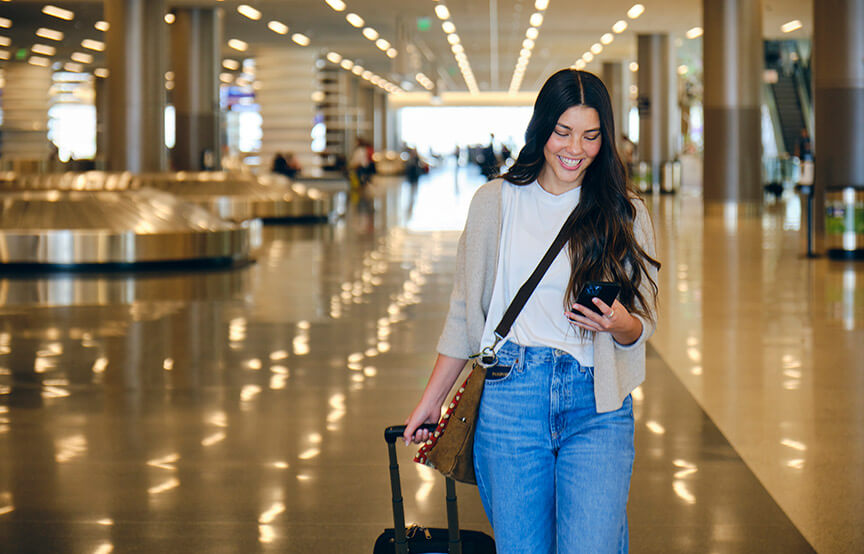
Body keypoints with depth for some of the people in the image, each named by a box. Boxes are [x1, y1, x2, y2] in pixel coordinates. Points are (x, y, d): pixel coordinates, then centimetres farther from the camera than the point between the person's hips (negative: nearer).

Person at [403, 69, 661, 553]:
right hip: (510, 399, 1)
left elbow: (645, 325, 10)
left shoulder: (625, 214, 6)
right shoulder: (496, 202, 7)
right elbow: (466, 310, 13)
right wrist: (431, 400, 14)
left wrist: (621, 324, -13)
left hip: (597, 407, 0)